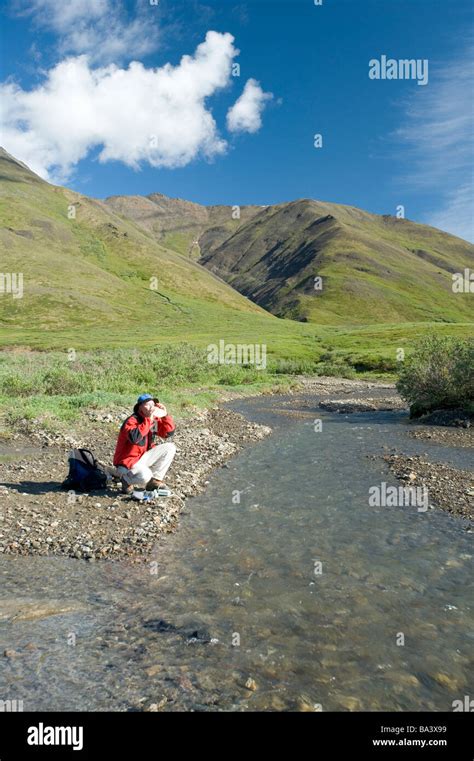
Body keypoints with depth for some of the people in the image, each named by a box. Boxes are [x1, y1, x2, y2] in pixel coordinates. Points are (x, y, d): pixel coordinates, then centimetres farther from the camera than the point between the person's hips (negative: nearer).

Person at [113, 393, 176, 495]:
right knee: (145, 476, -36)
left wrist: (165, 415, -10)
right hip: (128, 461, -8)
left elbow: (169, 432, 4)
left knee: (170, 448, -2)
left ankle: (154, 482, 4)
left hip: (143, 457, 8)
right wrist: (148, 420, -36)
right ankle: (127, 479, 2)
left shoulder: (154, 420, 1)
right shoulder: (132, 421, -22)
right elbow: (134, 438, -42)